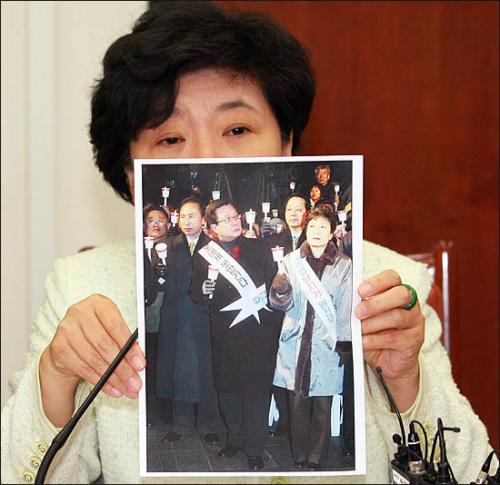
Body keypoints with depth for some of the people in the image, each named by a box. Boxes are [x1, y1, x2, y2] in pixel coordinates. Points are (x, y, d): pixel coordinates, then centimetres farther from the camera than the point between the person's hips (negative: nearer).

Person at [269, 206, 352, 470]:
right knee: (297, 405, 6)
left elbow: (346, 308, 2)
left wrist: (345, 345, -2)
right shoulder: (292, 260, 6)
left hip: (326, 345, -1)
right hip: (295, 344, 1)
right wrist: (279, 291, -23)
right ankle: (300, 458, 17)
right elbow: (281, 304, 0)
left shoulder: (343, 265, 1)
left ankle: (316, 458, 14)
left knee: (322, 407, 3)